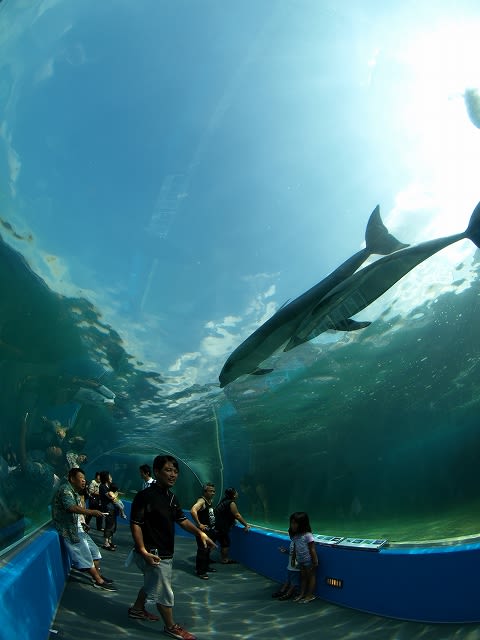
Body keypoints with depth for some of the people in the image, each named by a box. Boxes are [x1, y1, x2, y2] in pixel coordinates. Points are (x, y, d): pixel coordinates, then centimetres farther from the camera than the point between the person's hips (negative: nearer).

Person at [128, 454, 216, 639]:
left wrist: (200, 533, -4)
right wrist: (144, 551, -30)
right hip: (154, 554, -9)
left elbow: (182, 520, 10)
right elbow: (135, 524, -23)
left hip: (166, 552, 9)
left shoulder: (171, 497, 6)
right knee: (164, 592, 5)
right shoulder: (145, 496, -21)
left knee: (152, 583, 27)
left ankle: (138, 609, 49)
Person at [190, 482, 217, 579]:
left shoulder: (210, 501, 11)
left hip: (210, 530, 9)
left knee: (207, 549, 19)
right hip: (203, 530, -9)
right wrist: (199, 524, -29)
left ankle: (206, 566, 34)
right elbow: (193, 510, -36)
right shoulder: (201, 501, -18)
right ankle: (200, 571, 0)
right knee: (202, 550, -7)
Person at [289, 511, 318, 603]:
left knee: (311, 576, 7)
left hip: (309, 561, -7)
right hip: (301, 561, 7)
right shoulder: (295, 536, -1)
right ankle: (302, 593, 26)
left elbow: (312, 550, -20)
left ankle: (310, 595, 15)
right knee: (303, 576, 17)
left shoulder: (307, 535, -23)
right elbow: (295, 549, 10)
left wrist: (315, 562, -18)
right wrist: (294, 559, 13)